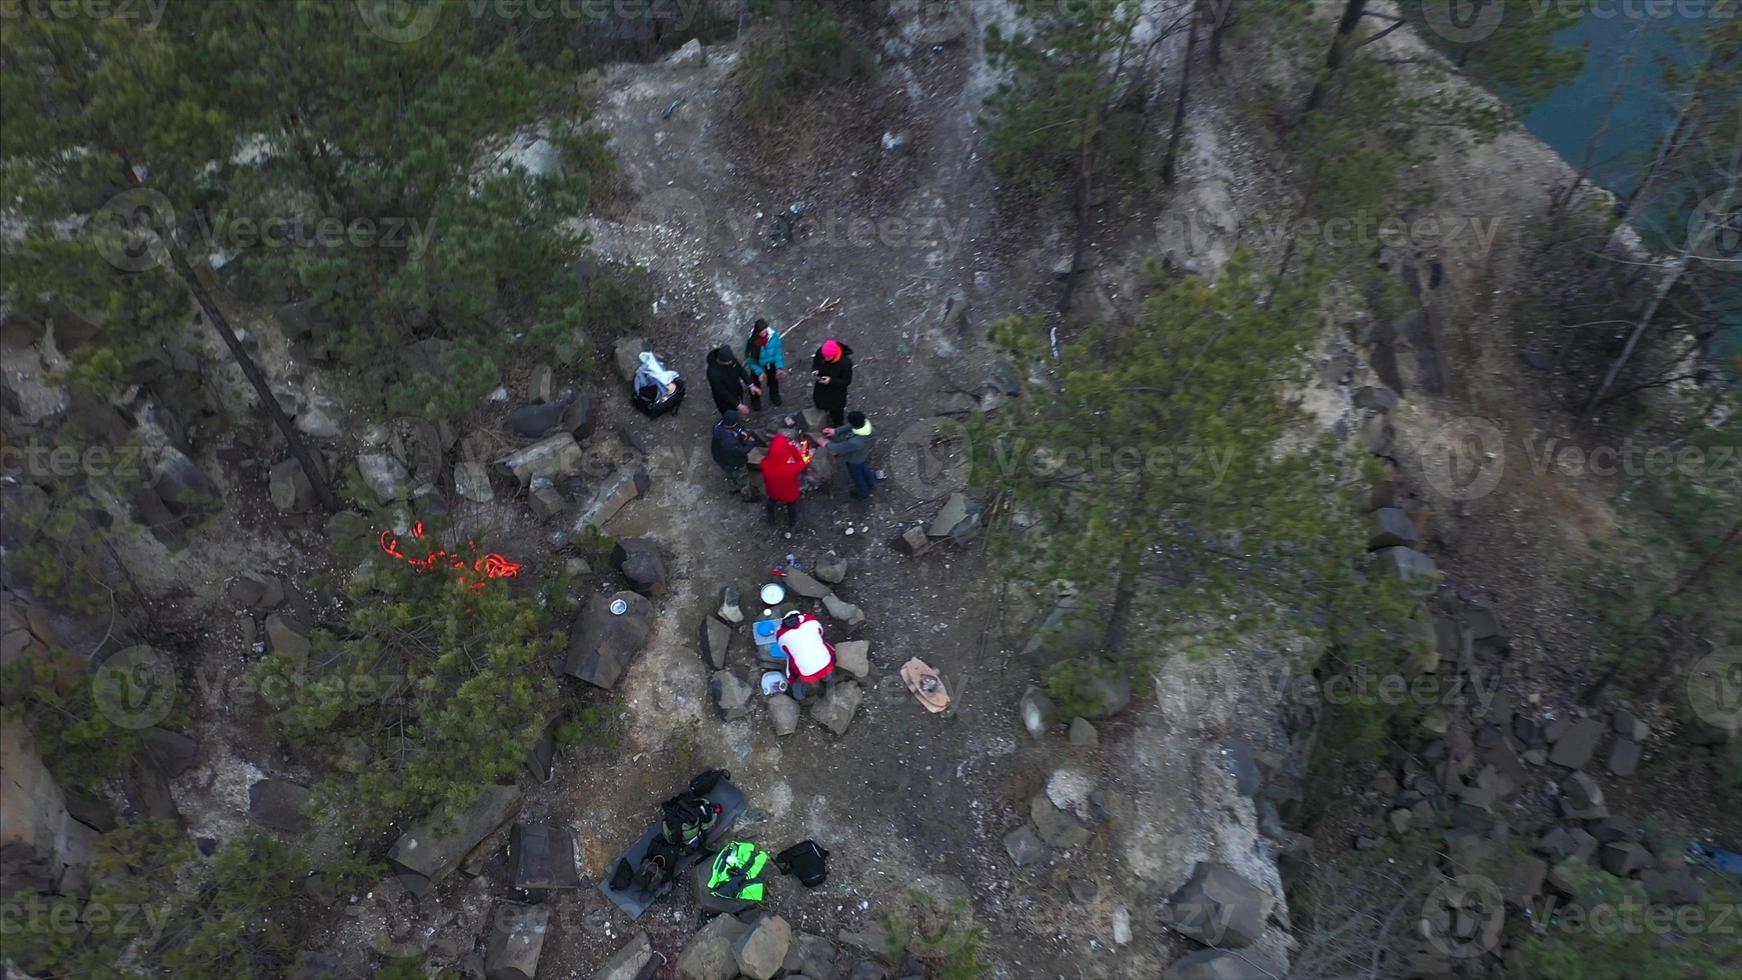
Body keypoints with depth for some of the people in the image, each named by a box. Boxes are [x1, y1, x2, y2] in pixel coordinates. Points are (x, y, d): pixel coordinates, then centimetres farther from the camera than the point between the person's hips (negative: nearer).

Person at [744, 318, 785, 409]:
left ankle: (774, 395, 61)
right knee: (756, 382, 23)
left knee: (773, 379, 29)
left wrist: (779, 367, -17)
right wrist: (759, 372, -23)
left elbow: (778, 351, -16)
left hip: (771, 363, 2)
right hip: (758, 365, -2)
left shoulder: (774, 335, -30)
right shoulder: (752, 340, -34)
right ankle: (755, 399, 53)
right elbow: (750, 358, -23)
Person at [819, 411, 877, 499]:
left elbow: (839, 448, -30)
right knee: (864, 469, 36)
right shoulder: (867, 423, -31)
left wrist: (827, 444, -13)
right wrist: (836, 431, -13)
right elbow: (850, 427, -11)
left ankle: (863, 494, 55)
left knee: (857, 477, 26)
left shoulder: (854, 442, -49)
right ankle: (870, 483, 66)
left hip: (854, 461, -6)